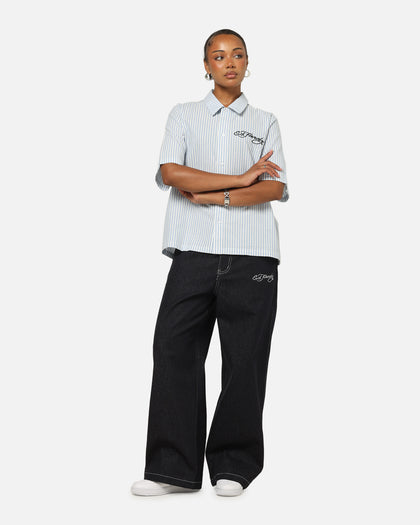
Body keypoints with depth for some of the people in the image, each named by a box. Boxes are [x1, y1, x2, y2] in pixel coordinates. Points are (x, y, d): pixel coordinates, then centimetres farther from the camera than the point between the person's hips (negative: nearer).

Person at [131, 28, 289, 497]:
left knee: (244, 360, -1)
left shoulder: (265, 122, 17)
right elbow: (171, 173, -2)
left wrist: (216, 197, -8)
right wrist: (241, 179, -5)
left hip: (251, 253, 0)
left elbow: (276, 187, 2)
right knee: (174, 349, -6)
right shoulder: (184, 115, 16)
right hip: (195, 251, 0)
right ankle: (173, 468, 0)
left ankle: (233, 467, 9)